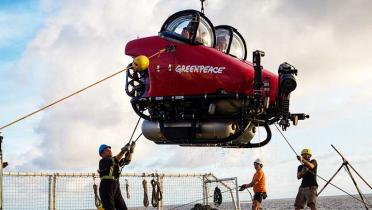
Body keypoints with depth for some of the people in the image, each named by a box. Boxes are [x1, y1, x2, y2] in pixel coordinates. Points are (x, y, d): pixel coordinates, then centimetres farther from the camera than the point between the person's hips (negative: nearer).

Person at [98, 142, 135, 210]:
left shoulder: (116, 160, 19)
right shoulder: (102, 161, -4)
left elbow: (127, 161, 12)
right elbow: (114, 161, -21)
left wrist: (131, 151, -3)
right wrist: (123, 151, -25)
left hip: (116, 188, 8)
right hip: (106, 188, -7)